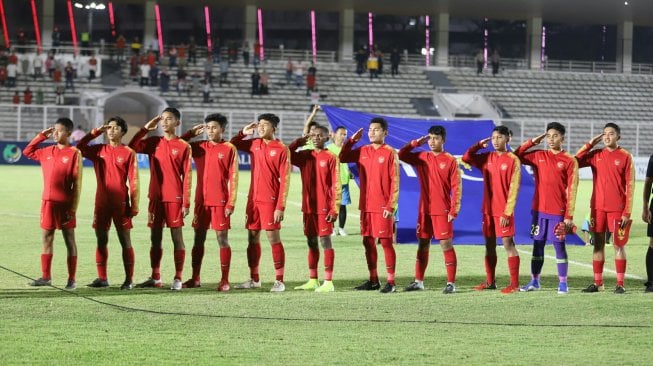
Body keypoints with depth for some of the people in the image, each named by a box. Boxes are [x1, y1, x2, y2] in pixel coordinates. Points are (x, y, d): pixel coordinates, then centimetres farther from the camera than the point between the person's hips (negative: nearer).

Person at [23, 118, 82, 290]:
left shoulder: (74, 153, -7)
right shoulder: (47, 151, 10)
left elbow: (77, 183, -9)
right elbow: (27, 151, 27)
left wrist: (73, 208, -13)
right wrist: (41, 136, 15)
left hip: (65, 203, -6)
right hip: (48, 202, 6)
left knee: (69, 239, 1)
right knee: (47, 238, 8)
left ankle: (72, 279, 4)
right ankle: (46, 277, 14)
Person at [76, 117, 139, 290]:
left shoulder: (128, 153, -2)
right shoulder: (99, 150, 9)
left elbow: (133, 181, -4)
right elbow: (79, 148, 8)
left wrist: (134, 206, -8)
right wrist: (95, 132, 4)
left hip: (121, 204, -4)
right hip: (102, 203, 4)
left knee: (125, 241, -1)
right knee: (101, 240, 5)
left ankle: (128, 280, 1)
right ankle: (102, 278, 11)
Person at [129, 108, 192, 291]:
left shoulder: (183, 146, -3)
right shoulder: (153, 142, 9)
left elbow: (187, 176, -4)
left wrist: (186, 202, -9)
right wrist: (146, 128, -1)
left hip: (174, 198, -4)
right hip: (156, 198, 4)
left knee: (177, 237, -1)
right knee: (155, 238, 8)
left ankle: (178, 279, 2)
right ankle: (155, 278, 15)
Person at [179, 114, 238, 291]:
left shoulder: (229, 149, -3)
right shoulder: (199, 147, 9)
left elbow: (233, 177, -5)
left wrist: (231, 203, -11)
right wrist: (191, 133, 6)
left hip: (220, 202, -4)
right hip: (201, 201, 4)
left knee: (222, 239, -2)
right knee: (198, 239, 8)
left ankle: (224, 280, 2)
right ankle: (195, 279, 16)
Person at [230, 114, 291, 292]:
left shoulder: (281, 150, -8)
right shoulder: (254, 144, 9)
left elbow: (285, 180, -10)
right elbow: (232, 145, 25)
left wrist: (281, 206, -15)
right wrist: (243, 132, 6)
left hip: (270, 201, -6)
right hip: (253, 199, 6)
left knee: (273, 238, -5)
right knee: (252, 238, 9)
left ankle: (279, 281, -1)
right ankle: (254, 279, 17)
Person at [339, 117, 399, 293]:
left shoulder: (390, 153, -6)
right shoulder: (362, 151, 10)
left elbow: (395, 181, -8)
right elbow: (343, 158, 14)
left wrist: (391, 206, -14)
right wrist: (352, 140, 3)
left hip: (382, 206, -6)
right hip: (366, 205, 6)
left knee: (386, 242, -5)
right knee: (368, 241, 8)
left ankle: (391, 282, -1)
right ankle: (373, 280, 17)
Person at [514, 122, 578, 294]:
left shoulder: (569, 161, -3)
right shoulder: (538, 156, 8)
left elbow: (572, 191, -5)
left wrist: (569, 216, -10)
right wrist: (532, 142, 4)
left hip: (558, 212, -4)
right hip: (539, 210, 4)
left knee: (559, 245, 0)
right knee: (538, 245, 8)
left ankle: (563, 283, 6)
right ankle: (534, 281, 15)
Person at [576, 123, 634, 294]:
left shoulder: (625, 156, -2)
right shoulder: (596, 155, 8)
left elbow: (630, 186, -4)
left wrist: (627, 212, -10)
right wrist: (590, 144, 1)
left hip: (617, 209, -4)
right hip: (597, 207, 4)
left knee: (618, 245, -1)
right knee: (598, 244, 6)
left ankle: (620, 284, 3)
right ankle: (597, 283, 12)